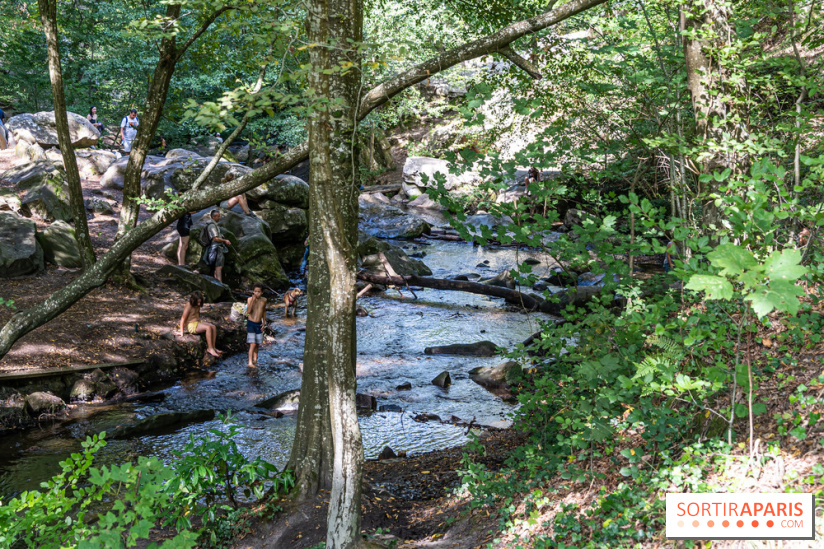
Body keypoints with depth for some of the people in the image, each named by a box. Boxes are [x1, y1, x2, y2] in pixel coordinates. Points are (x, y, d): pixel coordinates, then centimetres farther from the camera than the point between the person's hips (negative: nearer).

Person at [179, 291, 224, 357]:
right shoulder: (188, 306, -16)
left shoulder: (197, 306, 9)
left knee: (214, 327, -15)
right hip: (191, 325, -9)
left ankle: (213, 347, -13)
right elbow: (183, 319, -14)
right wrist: (182, 331, -13)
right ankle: (210, 349, -28)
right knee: (208, 328, -30)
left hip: (198, 322, 9)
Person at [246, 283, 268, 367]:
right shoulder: (250, 299, -12)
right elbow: (248, 311, -24)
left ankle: (255, 359, 34)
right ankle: (250, 362, -11)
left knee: (257, 343, 14)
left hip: (259, 324, 4)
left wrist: (263, 323, 13)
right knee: (253, 344, -13)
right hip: (251, 323, -4)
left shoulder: (264, 300, 0)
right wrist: (253, 300, -31)